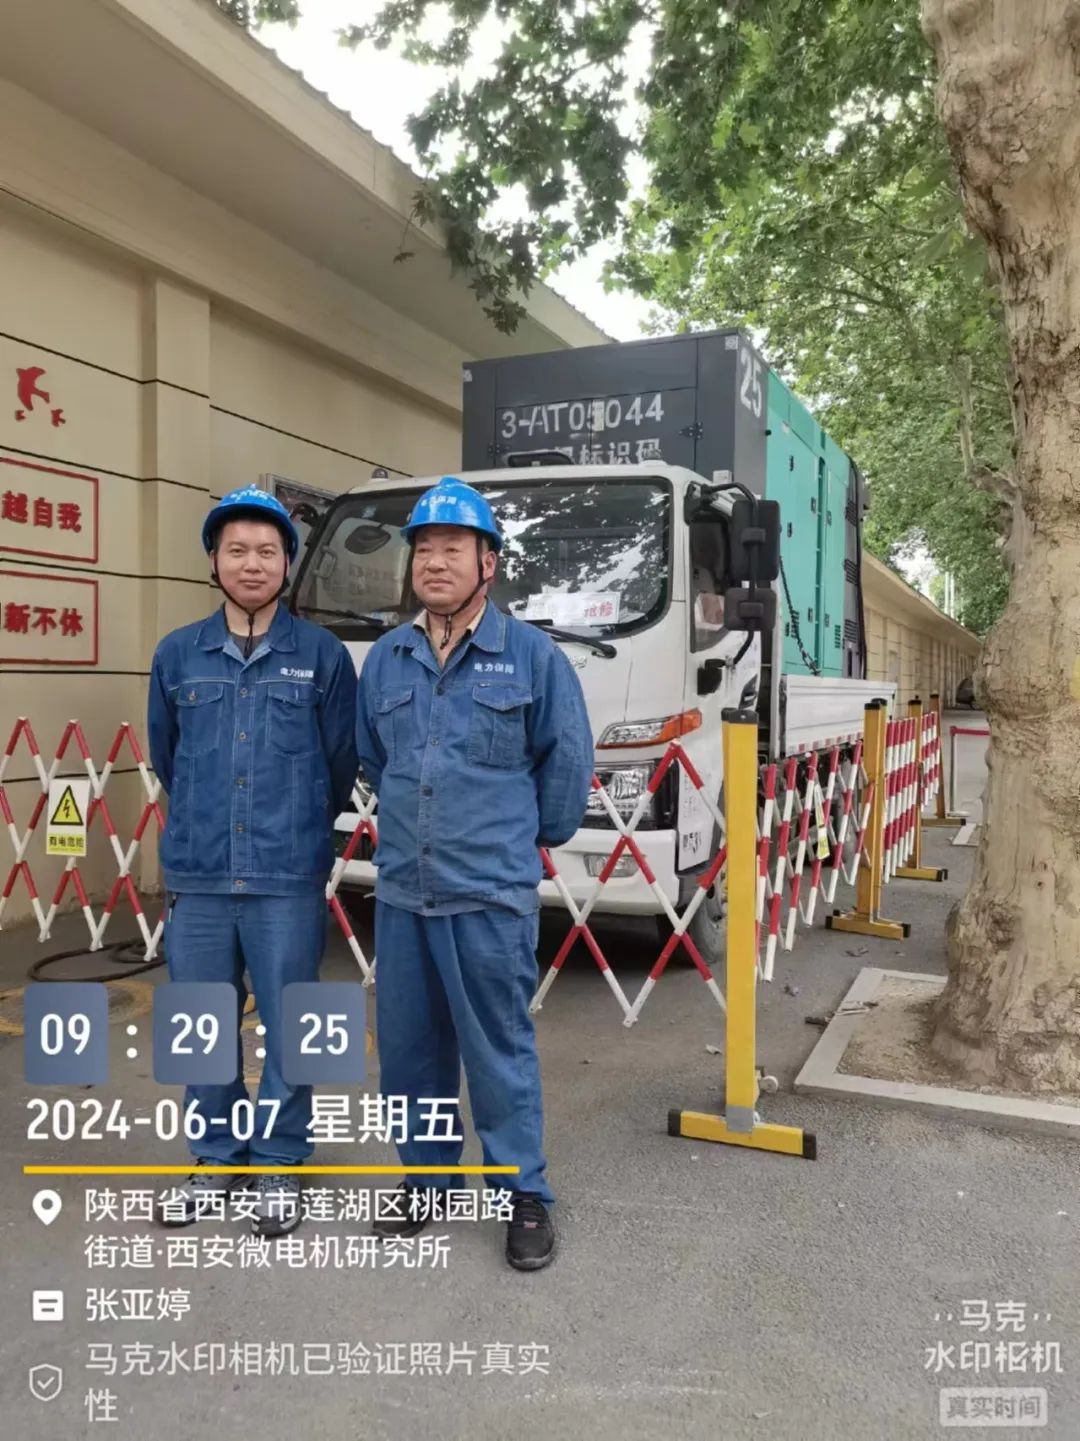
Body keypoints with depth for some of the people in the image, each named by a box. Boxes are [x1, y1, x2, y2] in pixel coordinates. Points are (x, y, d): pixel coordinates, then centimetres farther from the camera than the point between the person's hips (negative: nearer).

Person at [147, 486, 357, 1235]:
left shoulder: (323, 654, -2)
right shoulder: (177, 655, 5)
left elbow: (342, 763, 4)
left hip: (289, 877, -2)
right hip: (197, 874, 3)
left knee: (288, 1026, 8)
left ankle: (280, 1162, 27)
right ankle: (215, 1156, 33)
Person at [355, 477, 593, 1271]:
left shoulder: (533, 655, -5)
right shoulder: (385, 658, 6)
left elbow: (568, 764, 3)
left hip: (492, 895, -4)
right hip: (401, 891, 4)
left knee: (500, 1051, 5)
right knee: (408, 1047, 14)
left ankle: (525, 1195, 23)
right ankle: (425, 1179, 34)